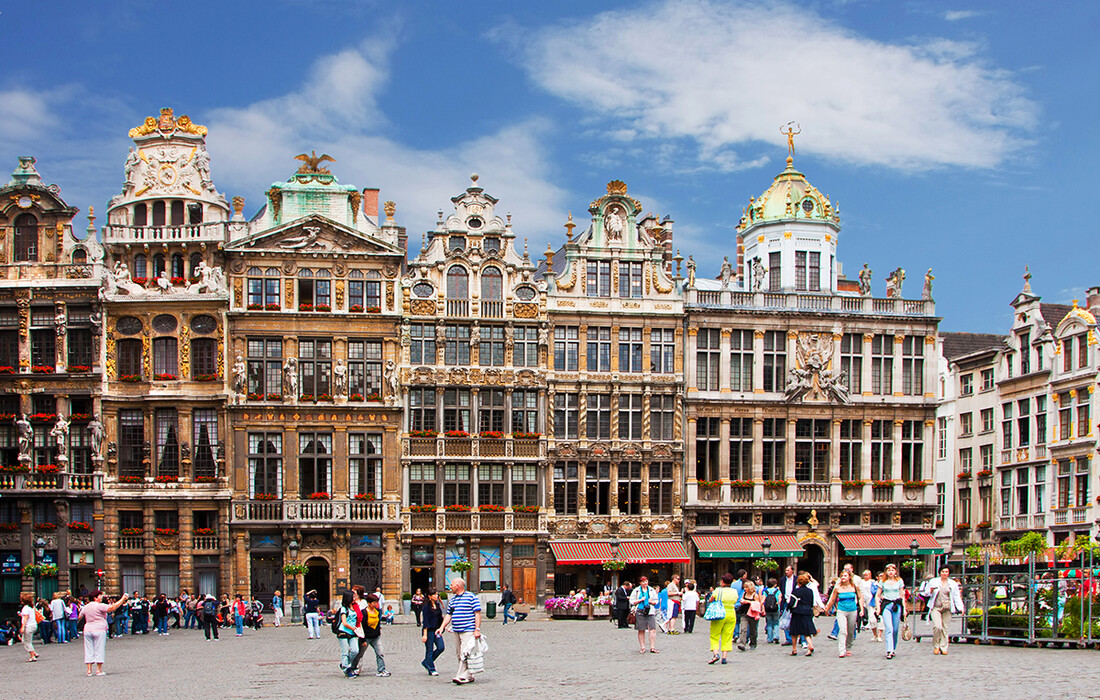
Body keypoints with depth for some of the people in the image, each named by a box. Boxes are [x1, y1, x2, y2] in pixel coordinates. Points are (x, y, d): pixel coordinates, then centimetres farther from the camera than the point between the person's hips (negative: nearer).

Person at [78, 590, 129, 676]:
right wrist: (122, 600, -12)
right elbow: (112, 608, -17)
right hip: (99, 630, -6)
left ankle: (89, 670, 3)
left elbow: (80, 616, 22)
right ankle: (99, 670, 0)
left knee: (89, 650, 6)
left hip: (87, 630, 6)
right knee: (99, 650, 0)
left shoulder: (85, 607, 10)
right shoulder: (99, 606, -10)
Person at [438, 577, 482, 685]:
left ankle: (462, 676, -15)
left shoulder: (471, 597, -4)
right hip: (456, 631, 8)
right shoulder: (452, 599, 17)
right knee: (459, 655, 7)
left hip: (468, 630, -8)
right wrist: (442, 627, 9)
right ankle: (469, 676, 14)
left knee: (465, 654, -13)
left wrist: (477, 629, -14)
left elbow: (477, 614, -7)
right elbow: (448, 615, 20)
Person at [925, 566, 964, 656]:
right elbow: (927, 594, 15)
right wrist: (931, 591, -9)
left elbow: (957, 597, 10)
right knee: (937, 627, -16)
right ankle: (936, 646, 3)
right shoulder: (933, 582, 7)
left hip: (947, 608, 2)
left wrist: (961, 608, -1)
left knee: (945, 628, -1)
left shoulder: (953, 583, 10)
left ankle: (943, 648, 10)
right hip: (936, 608, -2)